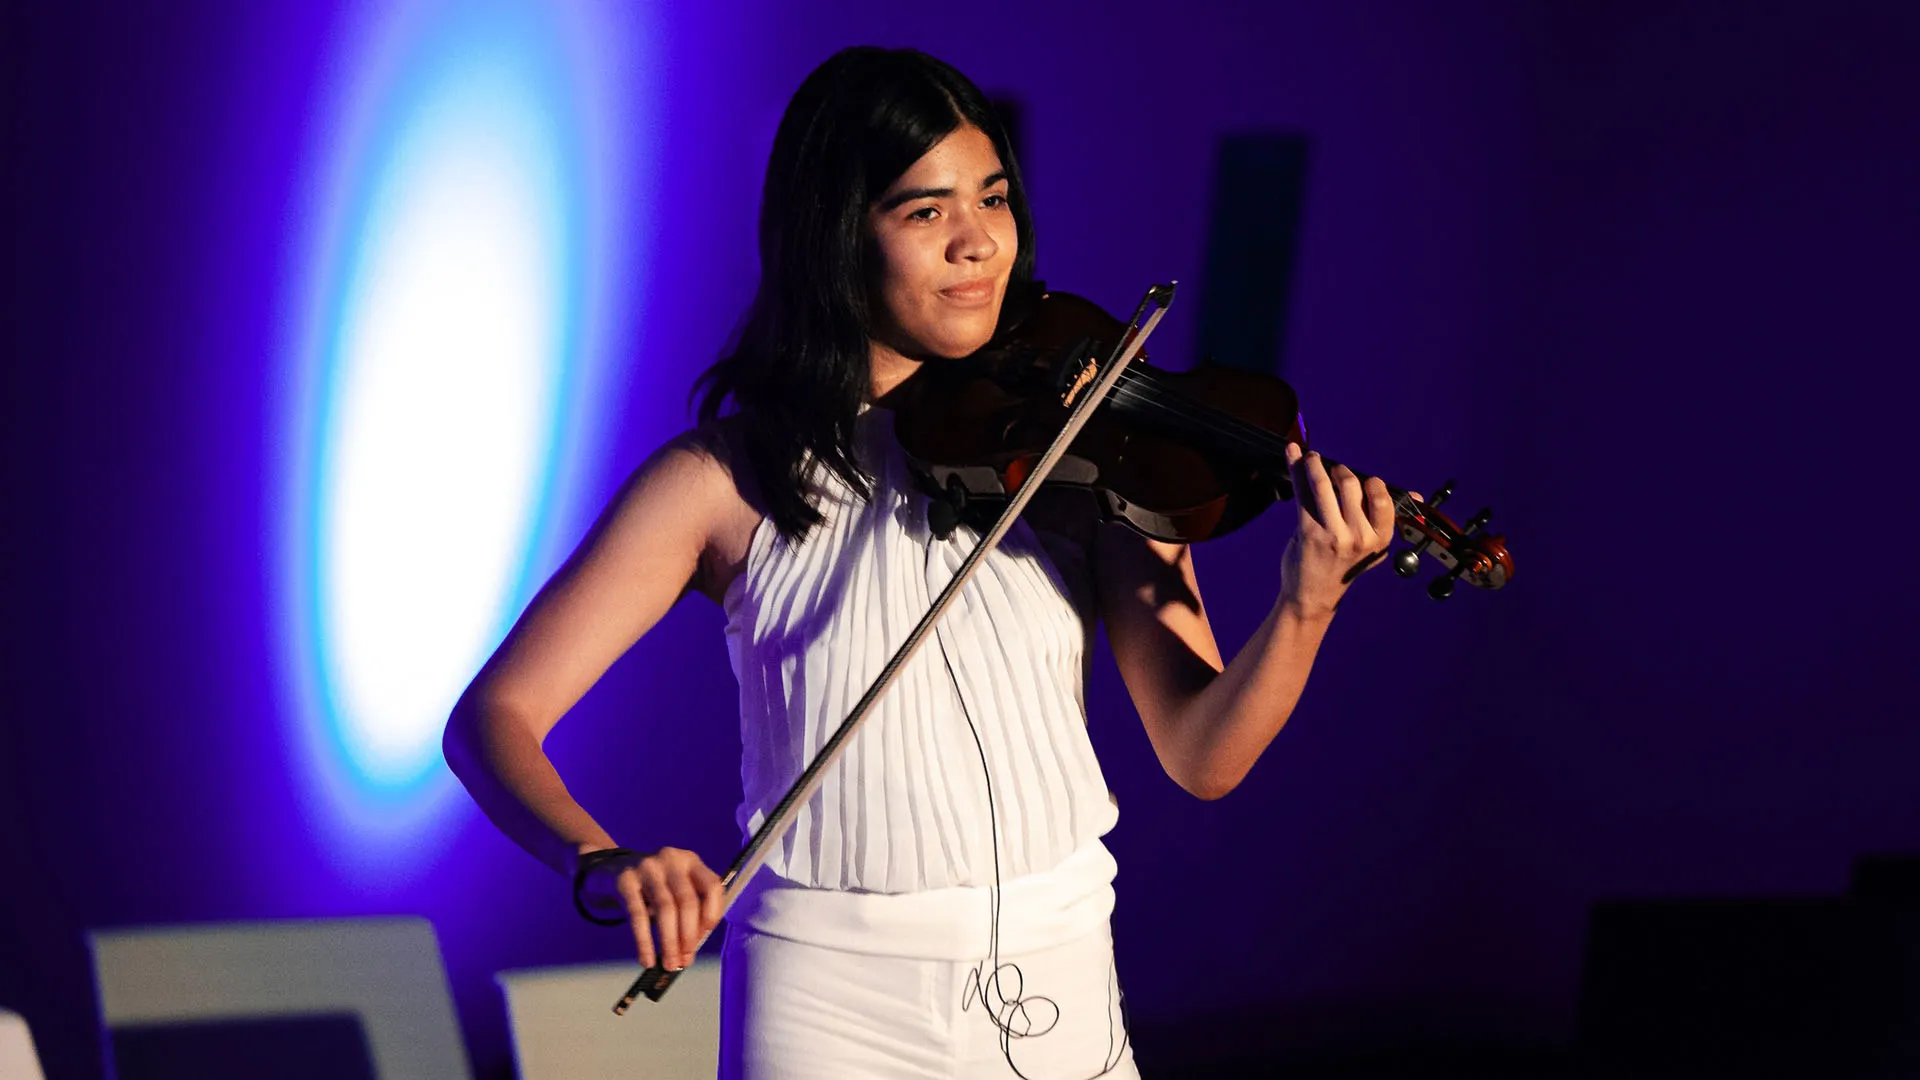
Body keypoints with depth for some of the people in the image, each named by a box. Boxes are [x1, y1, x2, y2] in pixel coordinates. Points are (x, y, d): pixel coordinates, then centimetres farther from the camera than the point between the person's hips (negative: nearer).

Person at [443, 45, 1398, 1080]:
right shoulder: (728, 478, -6)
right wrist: (599, 862, -28)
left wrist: (1307, 607, -24)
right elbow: (492, 717, -8)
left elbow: (1201, 755, -5)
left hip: (1058, 993, 2)